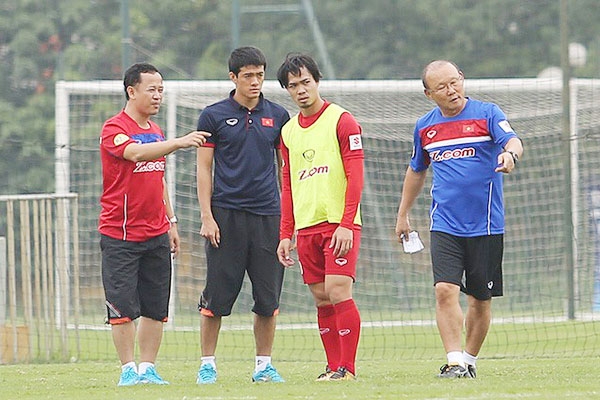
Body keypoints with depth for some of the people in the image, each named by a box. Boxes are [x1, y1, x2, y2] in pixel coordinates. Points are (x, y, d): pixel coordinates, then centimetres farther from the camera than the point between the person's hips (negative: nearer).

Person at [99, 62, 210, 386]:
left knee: (156, 308, 4)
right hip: (120, 234, -7)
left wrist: (171, 222, 21)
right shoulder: (114, 129, -10)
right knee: (123, 307, -6)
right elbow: (135, 153, -31)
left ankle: (148, 368, 10)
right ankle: (128, 369, 2)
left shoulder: (155, 132, 15)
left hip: (156, 234, 7)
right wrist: (179, 142, -41)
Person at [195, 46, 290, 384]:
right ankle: (207, 365, 7)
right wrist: (207, 217, -5)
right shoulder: (214, 116, 2)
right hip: (226, 214, -2)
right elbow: (204, 169, 3)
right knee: (217, 295, -2)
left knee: (268, 298, 2)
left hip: (268, 216, 2)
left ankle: (264, 365, 12)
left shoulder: (278, 116, 9)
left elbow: (285, 167, 14)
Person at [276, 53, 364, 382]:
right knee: (321, 298, 5)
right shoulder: (288, 131, 16)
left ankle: (347, 368, -10)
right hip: (306, 227, 6)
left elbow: (355, 176, -8)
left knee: (338, 292, -13)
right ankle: (333, 367, 9)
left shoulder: (341, 120, -3)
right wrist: (285, 234, 13)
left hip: (339, 225, -6)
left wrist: (346, 225, -16)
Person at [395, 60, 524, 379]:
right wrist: (402, 215, 27)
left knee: (480, 299, 6)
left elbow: (513, 141, -20)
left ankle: (469, 360, 22)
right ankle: (454, 362, -18)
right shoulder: (425, 127, 9)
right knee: (445, 290, -16)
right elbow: (416, 171, 24)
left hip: (485, 225, -2)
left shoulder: (487, 114, -3)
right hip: (444, 226, 2)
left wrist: (510, 154, -44)